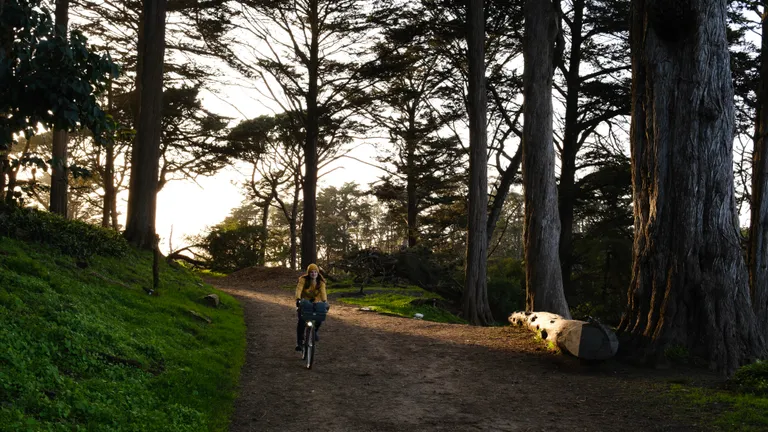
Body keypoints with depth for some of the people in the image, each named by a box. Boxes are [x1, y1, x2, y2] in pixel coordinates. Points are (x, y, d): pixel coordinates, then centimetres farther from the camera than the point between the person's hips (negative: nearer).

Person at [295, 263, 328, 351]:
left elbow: (323, 291, -26)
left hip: (315, 302, 2)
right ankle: (299, 342, -8)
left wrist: (325, 301, -45)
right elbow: (299, 289, -32)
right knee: (301, 321, -17)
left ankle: (315, 331, 19)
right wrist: (298, 299, -50)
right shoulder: (303, 279, -17)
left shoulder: (321, 281, -12)